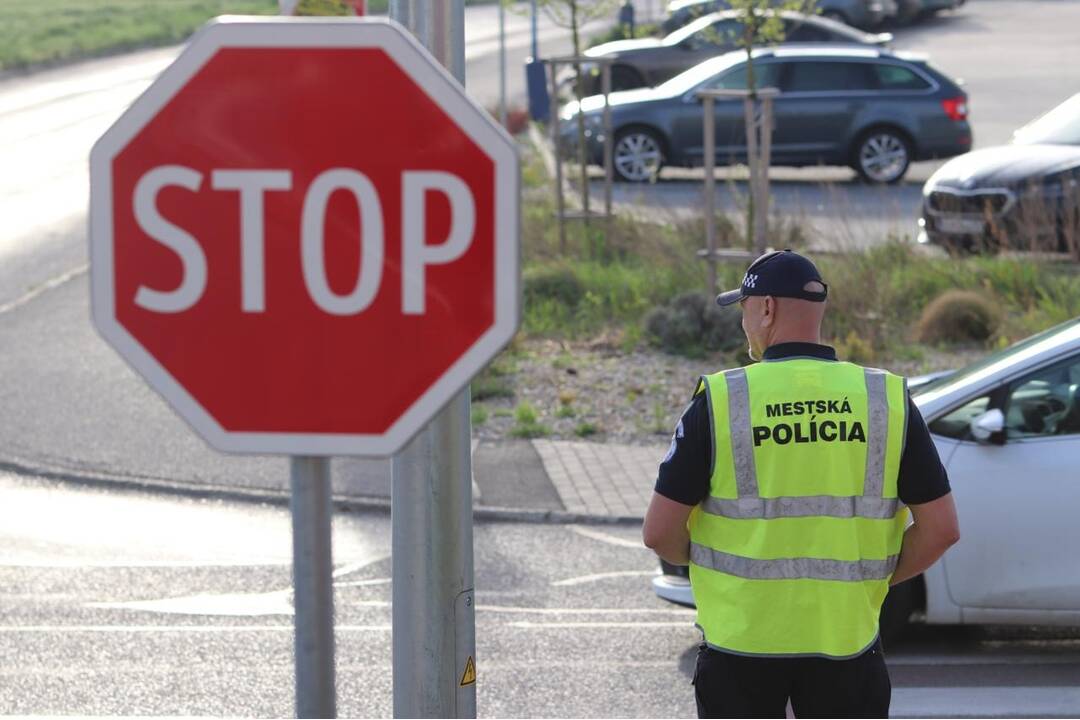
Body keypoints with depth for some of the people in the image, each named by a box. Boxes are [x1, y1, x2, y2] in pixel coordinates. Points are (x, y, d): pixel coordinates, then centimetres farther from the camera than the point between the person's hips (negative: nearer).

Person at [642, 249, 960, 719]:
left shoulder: (720, 400, -7)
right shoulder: (888, 400, -1)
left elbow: (660, 532, -6)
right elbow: (940, 529, -1)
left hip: (740, 641, -1)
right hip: (846, 637, 1)